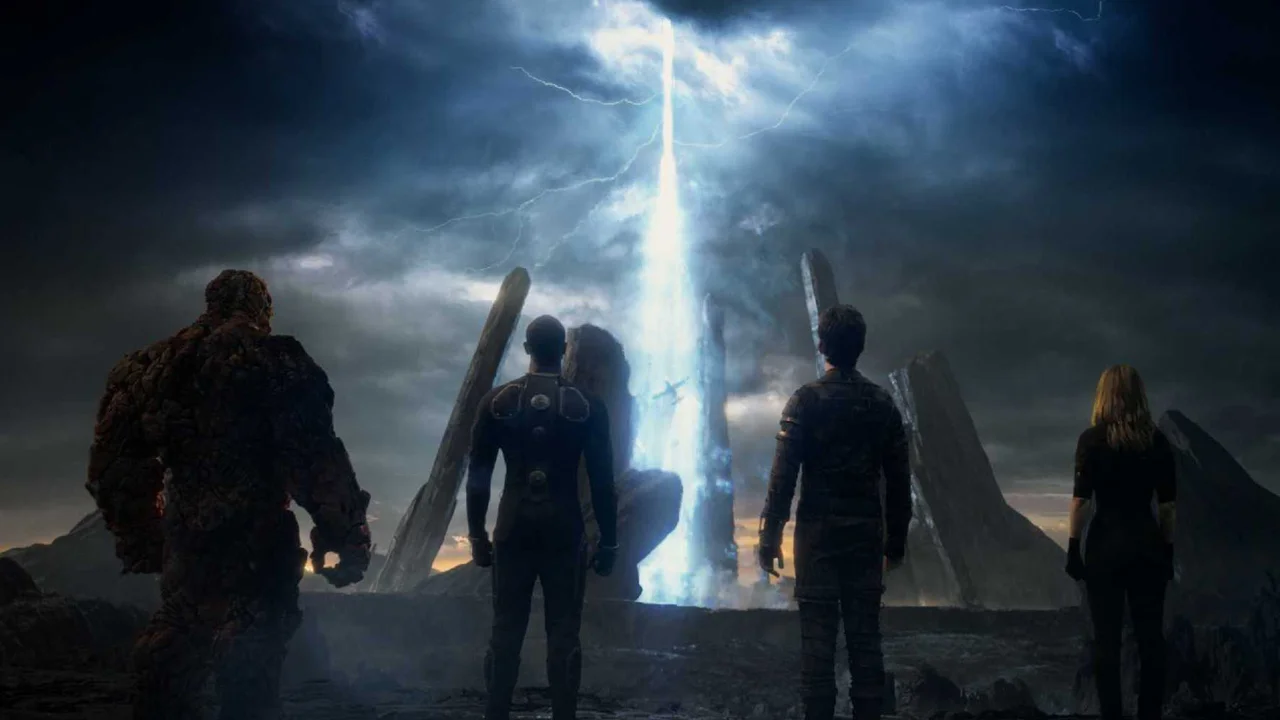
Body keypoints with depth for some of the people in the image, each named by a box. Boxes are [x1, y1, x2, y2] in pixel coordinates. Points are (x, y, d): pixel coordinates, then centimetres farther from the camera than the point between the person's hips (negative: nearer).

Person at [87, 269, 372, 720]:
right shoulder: (272, 359, -5)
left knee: (168, 668, 15)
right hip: (254, 545, -5)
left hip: (184, 544, 6)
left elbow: (116, 463, 14)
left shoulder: (154, 364, 12)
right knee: (250, 678, -4)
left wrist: (139, 542, 21)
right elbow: (312, 456, -13)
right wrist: (346, 537, -10)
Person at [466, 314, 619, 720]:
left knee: (506, 630, 7)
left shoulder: (496, 402, -1)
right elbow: (602, 481, -3)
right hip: (564, 529, -1)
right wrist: (609, 541, 5)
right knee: (563, 633, 3)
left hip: (514, 527, 1)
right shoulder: (588, 407, -4)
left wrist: (477, 535, 11)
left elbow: (478, 475, 2)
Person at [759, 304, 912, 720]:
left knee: (818, 635, 0)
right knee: (865, 634, 7)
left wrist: (771, 533, -5)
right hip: (866, 533, 3)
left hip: (818, 532, -3)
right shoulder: (883, 404, 5)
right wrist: (896, 540, 15)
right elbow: (899, 481, 7)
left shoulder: (806, 401, -6)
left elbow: (784, 474, -10)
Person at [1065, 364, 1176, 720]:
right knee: (1150, 636, 9)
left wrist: (1073, 546, -3)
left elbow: (1081, 498, -9)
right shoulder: (1157, 440, 2)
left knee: (1107, 638, 4)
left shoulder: (1092, 438, -7)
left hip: (1106, 543, -2)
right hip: (1148, 543, 3)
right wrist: (1168, 548, 12)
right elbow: (1167, 505, 4)